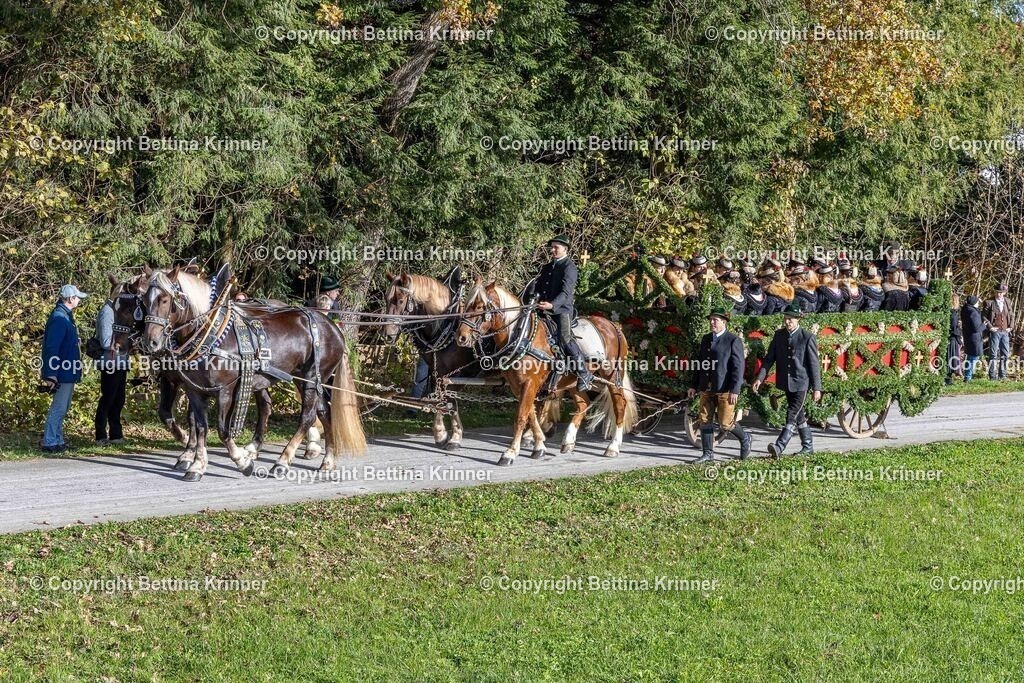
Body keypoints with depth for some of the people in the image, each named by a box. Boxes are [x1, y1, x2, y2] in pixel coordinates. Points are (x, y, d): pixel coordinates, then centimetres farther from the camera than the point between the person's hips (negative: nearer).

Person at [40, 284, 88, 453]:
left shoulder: (65, 316, 13)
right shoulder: (59, 318, -19)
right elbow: (52, 348, -24)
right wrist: (50, 374, -28)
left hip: (68, 371, 11)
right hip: (63, 373, -11)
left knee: (62, 407, 16)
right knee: (59, 407, -6)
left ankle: (56, 439, 23)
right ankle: (49, 442, -3)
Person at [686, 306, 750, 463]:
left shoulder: (733, 341, -7)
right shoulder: (706, 339, 13)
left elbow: (738, 367, -11)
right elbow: (699, 363, 17)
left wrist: (735, 391, -17)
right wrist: (694, 386, 12)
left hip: (725, 389, -6)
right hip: (707, 389, 6)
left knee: (726, 423, -5)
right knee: (705, 421, 4)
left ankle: (744, 439, 22)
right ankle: (708, 454, 13)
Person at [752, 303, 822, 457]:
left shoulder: (807, 338, -9)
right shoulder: (779, 335, 5)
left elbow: (814, 364, -8)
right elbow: (769, 358, 6)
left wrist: (817, 388, -9)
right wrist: (760, 378, -5)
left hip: (801, 383, -6)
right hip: (786, 383, 6)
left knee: (792, 415, -12)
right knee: (799, 415, 14)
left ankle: (779, 447, -20)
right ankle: (808, 446, 25)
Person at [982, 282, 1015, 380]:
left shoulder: (1007, 302, 9)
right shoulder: (989, 302, -4)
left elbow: (1011, 316, 18)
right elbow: (983, 316, -3)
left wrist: (1011, 327, 6)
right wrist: (990, 327, -10)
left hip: (1005, 332, 4)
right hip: (994, 332, -4)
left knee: (1005, 354, 7)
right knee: (993, 354, -2)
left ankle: (1002, 374, 16)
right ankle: (992, 375, 3)